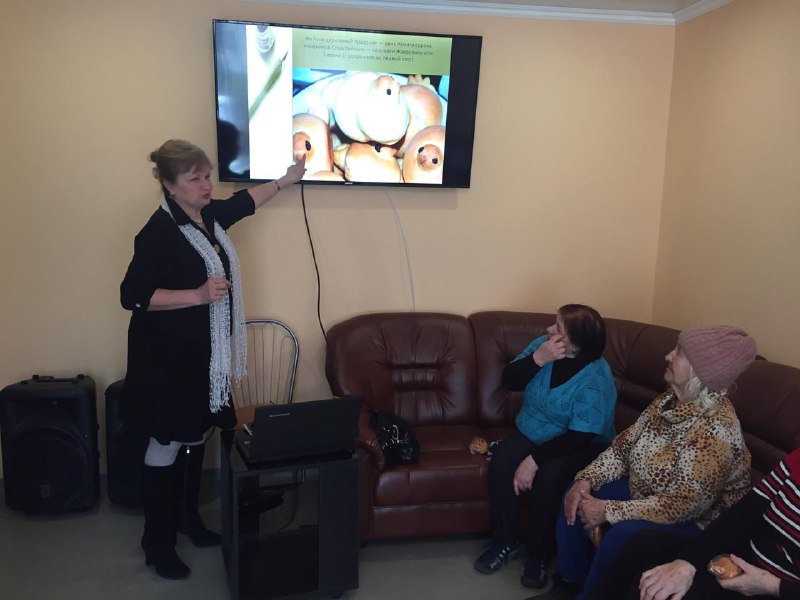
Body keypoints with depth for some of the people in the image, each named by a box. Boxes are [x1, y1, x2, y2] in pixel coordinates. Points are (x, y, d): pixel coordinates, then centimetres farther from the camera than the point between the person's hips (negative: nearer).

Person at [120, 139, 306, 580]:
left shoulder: (208, 215, 5)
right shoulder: (159, 232, -20)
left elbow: (244, 201, 26)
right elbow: (132, 296, -23)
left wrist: (285, 180, 30)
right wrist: (199, 295, -29)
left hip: (205, 353, 8)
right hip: (168, 357, -8)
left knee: (195, 437, 18)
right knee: (167, 444, 2)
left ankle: (187, 518, 35)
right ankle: (157, 542, 18)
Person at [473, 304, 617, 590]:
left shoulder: (596, 378, -26)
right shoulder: (542, 344, -9)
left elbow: (578, 436, -27)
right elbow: (509, 381, -9)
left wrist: (534, 460, -29)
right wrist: (538, 359, -27)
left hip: (580, 446, -5)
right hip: (531, 431, 5)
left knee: (548, 478, -32)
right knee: (500, 463, -22)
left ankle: (539, 554, -7)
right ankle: (504, 540, -1)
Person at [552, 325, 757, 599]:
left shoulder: (715, 428, -31)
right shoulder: (670, 400, -5)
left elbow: (682, 506, -32)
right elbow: (624, 445, 2)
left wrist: (609, 511, -28)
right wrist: (587, 479, -14)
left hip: (694, 521, -8)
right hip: (644, 493, 8)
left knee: (622, 534, -31)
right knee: (577, 498, -1)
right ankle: (576, 576, 20)